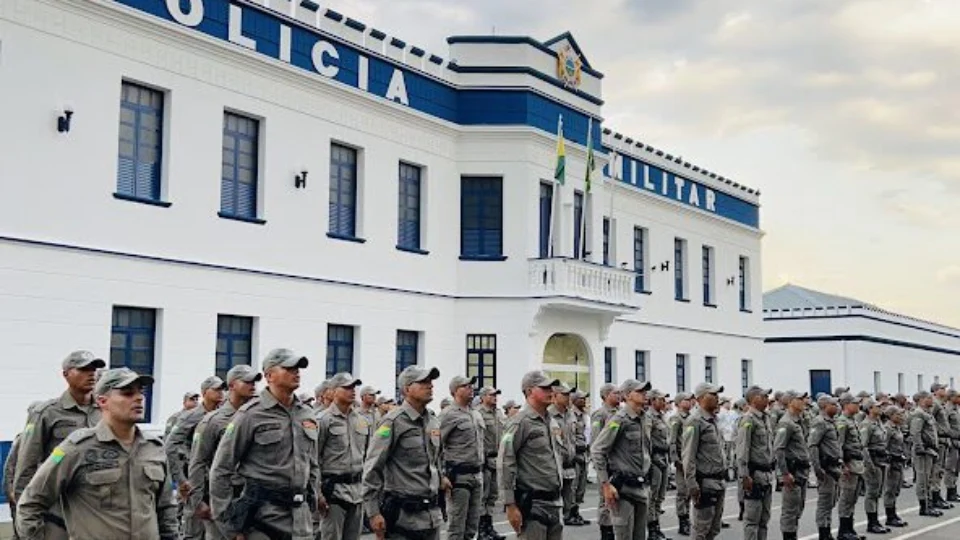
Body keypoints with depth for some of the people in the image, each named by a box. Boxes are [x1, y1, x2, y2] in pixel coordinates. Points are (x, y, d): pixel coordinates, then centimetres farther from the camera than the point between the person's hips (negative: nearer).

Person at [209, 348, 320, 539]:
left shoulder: (307, 415, 11)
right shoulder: (251, 415, -8)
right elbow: (221, 469, -7)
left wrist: (311, 505, 15)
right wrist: (228, 525, -8)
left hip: (300, 517, 6)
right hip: (261, 515, -5)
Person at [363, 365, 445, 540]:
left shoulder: (433, 421, 10)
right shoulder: (394, 422, -12)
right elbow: (372, 469, -12)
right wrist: (374, 513, -14)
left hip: (432, 513, 7)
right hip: (404, 515, -7)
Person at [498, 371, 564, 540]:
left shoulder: (552, 421, 14)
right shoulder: (520, 422, -11)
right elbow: (505, 464, -16)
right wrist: (510, 505, -19)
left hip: (554, 502, 8)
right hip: (532, 505, -8)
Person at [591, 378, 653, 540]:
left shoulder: (646, 420, 10)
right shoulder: (619, 420, -13)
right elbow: (596, 451, -15)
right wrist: (606, 484, -17)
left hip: (642, 488, 8)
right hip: (623, 487, -7)